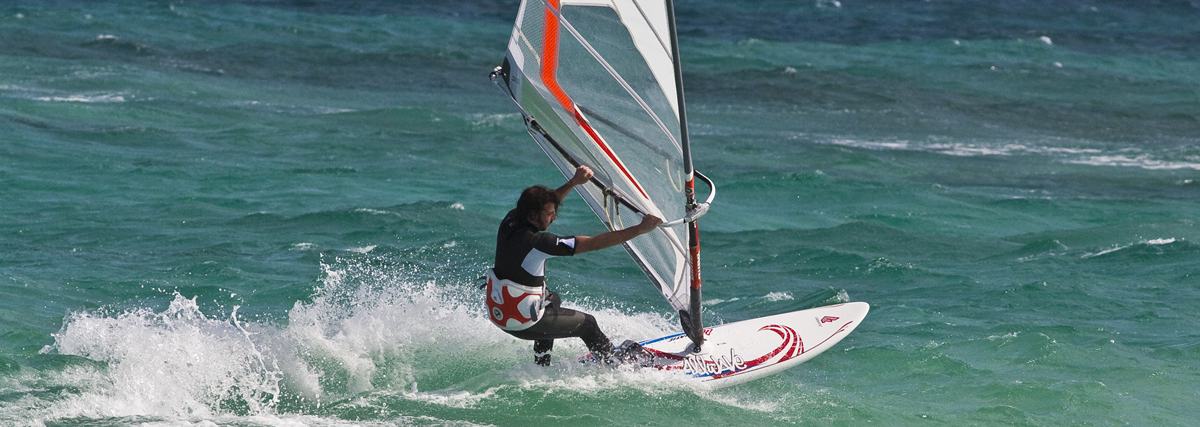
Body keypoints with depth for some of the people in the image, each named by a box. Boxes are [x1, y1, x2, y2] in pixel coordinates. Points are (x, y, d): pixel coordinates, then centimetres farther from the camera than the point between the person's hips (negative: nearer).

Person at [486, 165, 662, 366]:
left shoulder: (510, 222, -7)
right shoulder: (537, 242, -29)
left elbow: (543, 204, 15)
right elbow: (594, 243, -28)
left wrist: (573, 182, 9)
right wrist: (640, 229, -25)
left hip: (497, 310, 8)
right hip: (522, 322, -8)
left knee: (552, 300, 36)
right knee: (586, 323, 13)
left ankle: (541, 366, 41)